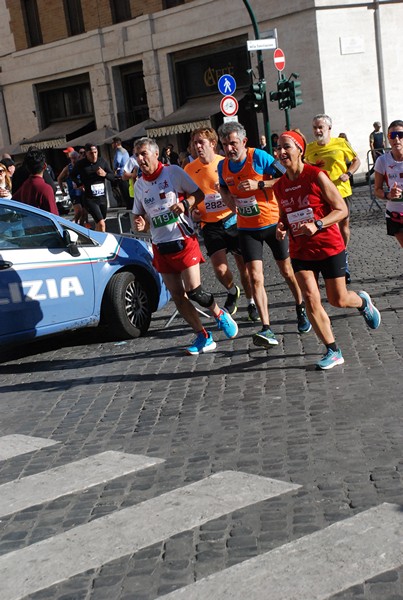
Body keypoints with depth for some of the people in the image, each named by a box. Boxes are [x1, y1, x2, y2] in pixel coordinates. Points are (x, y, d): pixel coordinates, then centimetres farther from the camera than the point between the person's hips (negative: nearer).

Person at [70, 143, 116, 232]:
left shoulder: (102, 161, 3)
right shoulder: (80, 164, -5)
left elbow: (113, 177, 8)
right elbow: (72, 175, 12)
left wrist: (105, 174, -12)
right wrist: (79, 184, -3)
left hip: (102, 197, 4)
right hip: (90, 199, -4)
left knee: (99, 223, 16)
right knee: (101, 224, -16)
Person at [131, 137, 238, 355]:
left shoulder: (174, 172, -4)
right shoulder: (139, 184, 10)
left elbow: (199, 193, 1)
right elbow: (138, 215, 16)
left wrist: (185, 203, -19)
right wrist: (138, 224, -7)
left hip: (183, 240, -5)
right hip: (160, 246, 5)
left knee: (193, 290, -11)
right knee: (177, 295, 3)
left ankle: (219, 314, 18)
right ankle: (203, 338, 13)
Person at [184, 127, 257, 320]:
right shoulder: (189, 169, 0)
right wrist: (193, 210, -3)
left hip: (233, 219, 0)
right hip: (210, 224, 1)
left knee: (243, 264, 6)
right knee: (219, 268, -15)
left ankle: (251, 302, 26)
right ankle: (232, 292, 18)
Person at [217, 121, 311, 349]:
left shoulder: (259, 157, -15)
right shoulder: (223, 166, 0)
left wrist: (259, 185, -25)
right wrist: (229, 198, -2)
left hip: (273, 223, -3)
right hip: (247, 229, 3)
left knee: (287, 271, 12)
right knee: (256, 278, -10)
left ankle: (301, 309, 38)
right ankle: (267, 330, -11)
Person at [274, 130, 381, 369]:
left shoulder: (317, 176, -14)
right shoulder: (279, 186, 2)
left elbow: (341, 210, -12)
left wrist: (317, 225, -26)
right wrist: (282, 228, -4)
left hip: (329, 247, -4)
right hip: (301, 251, 4)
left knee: (338, 300, 6)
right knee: (311, 299, -9)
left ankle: (363, 301, 43)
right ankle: (333, 351, 3)